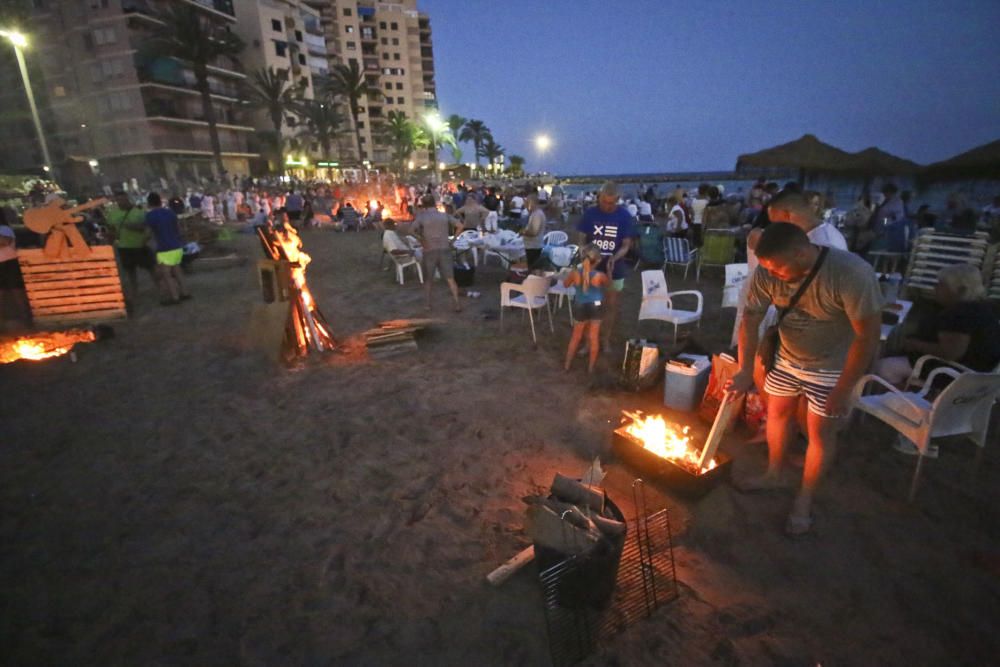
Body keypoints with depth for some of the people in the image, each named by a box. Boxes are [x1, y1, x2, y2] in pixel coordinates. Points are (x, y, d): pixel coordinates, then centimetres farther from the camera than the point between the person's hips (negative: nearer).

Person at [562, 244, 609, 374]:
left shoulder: (575, 273, -18)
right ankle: (591, 367, 23)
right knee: (594, 338, 13)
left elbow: (566, 284, 3)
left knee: (576, 336, 19)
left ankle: (567, 364, 27)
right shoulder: (600, 275, -21)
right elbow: (608, 283, 3)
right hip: (596, 307, -1)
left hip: (580, 307, 2)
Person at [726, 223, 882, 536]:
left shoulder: (852, 274, -32)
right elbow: (750, 319, -11)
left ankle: (804, 500, 28)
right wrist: (745, 371, -19)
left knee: (820, 431, 7)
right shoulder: (768, 273, -20)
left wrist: (843, 390, -20)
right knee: (777, 413, 17)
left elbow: (867, 336, -24)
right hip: (786, 358, 5)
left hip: (831, 368, -4)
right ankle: (773, 474, 41)